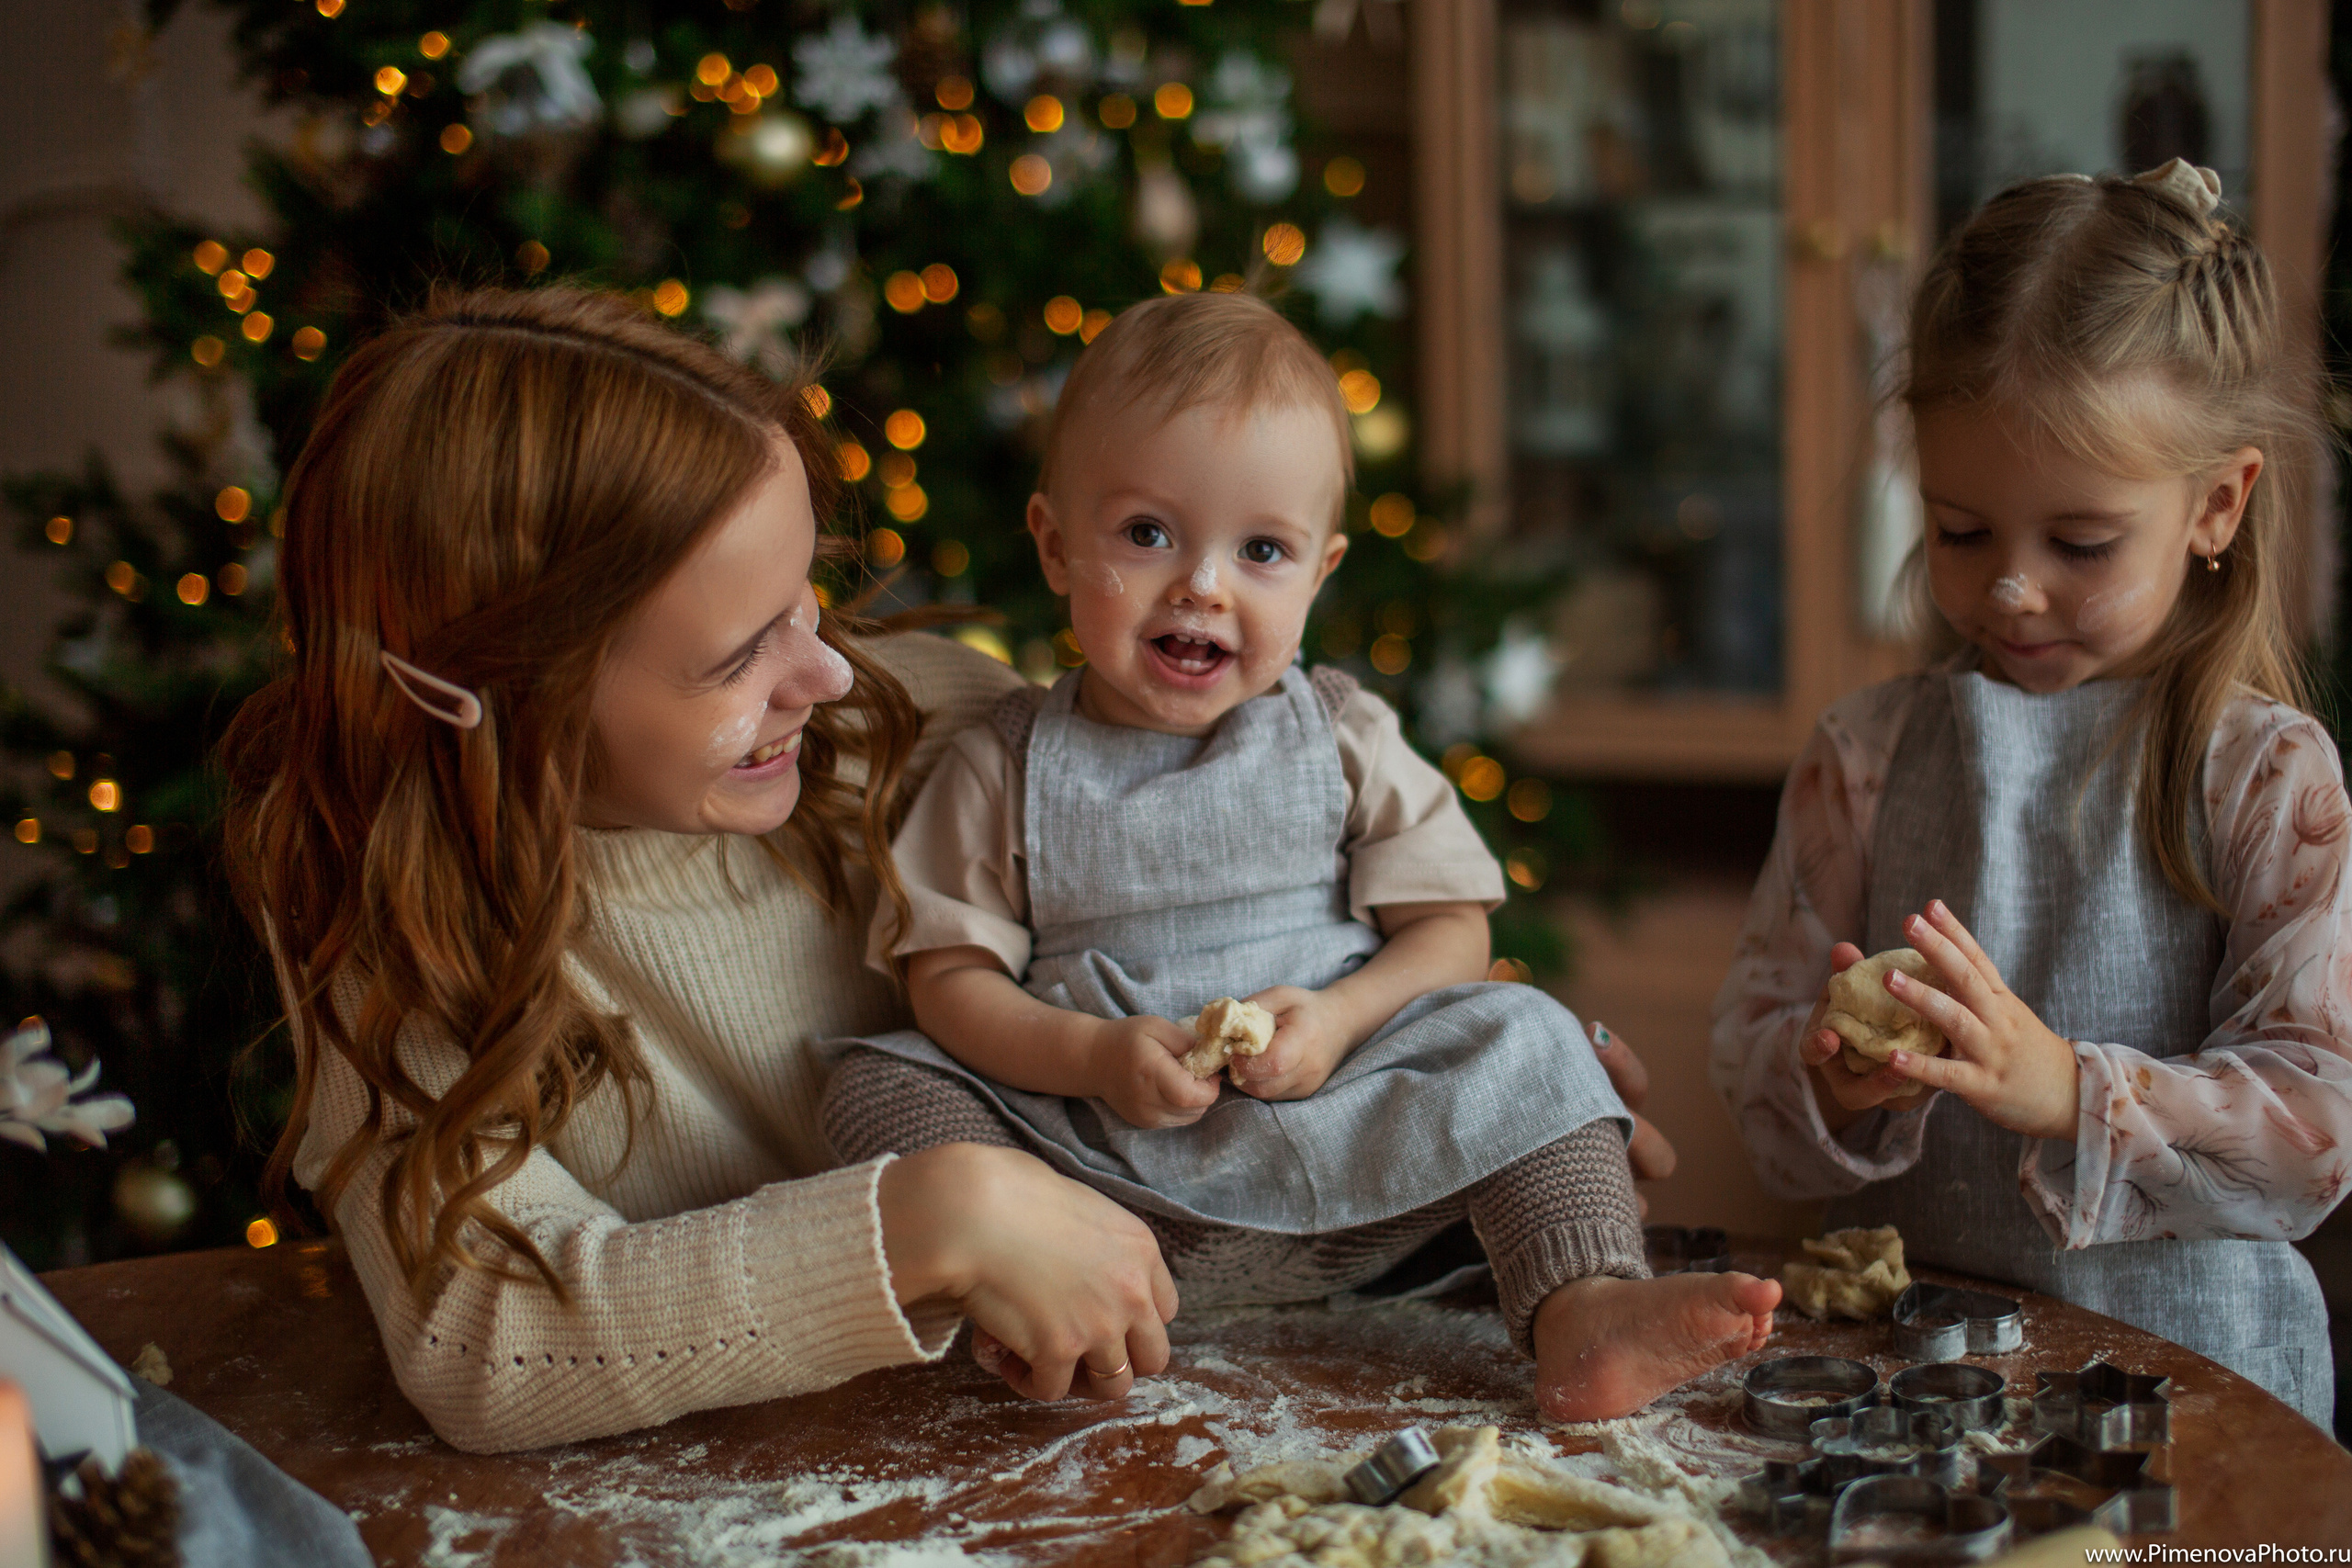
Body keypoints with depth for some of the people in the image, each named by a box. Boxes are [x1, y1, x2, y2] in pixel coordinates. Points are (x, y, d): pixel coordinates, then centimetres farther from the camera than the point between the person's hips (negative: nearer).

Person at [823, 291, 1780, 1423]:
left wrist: (1341, 1017, -15)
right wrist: (1093, 1057, -17)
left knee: (1520, 1038, -19)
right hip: (1101, 1172, 0)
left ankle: (1584, 1308, -32)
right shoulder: (1009, 767, 4)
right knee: (878, 1082, -18)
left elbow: (1452, 929, 4)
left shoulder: (1342, 739, 6)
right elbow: (950, 977, 0)